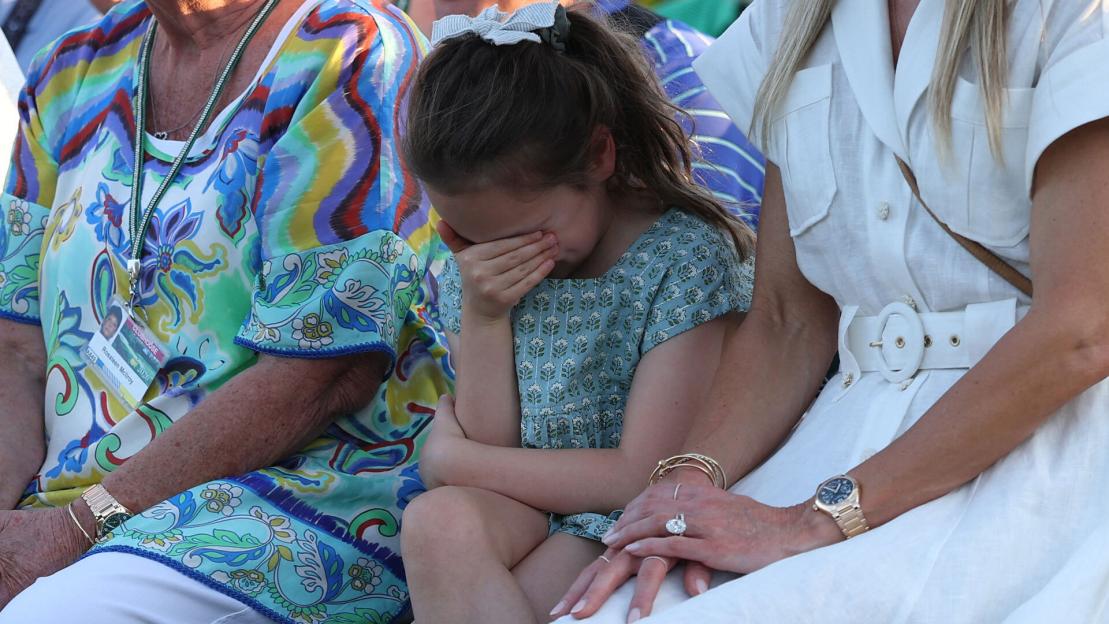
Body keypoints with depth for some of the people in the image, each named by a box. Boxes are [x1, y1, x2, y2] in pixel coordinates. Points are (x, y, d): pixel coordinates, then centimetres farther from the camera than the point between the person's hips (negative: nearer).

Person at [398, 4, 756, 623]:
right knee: (437, 520, -29)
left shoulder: (682, 255, -14)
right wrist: (481, 316, -10)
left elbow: (643, 475, -15)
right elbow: (491, 441, 6)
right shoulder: (474, 267, 4)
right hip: (525, 505, 6)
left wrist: (453, 458, -9)